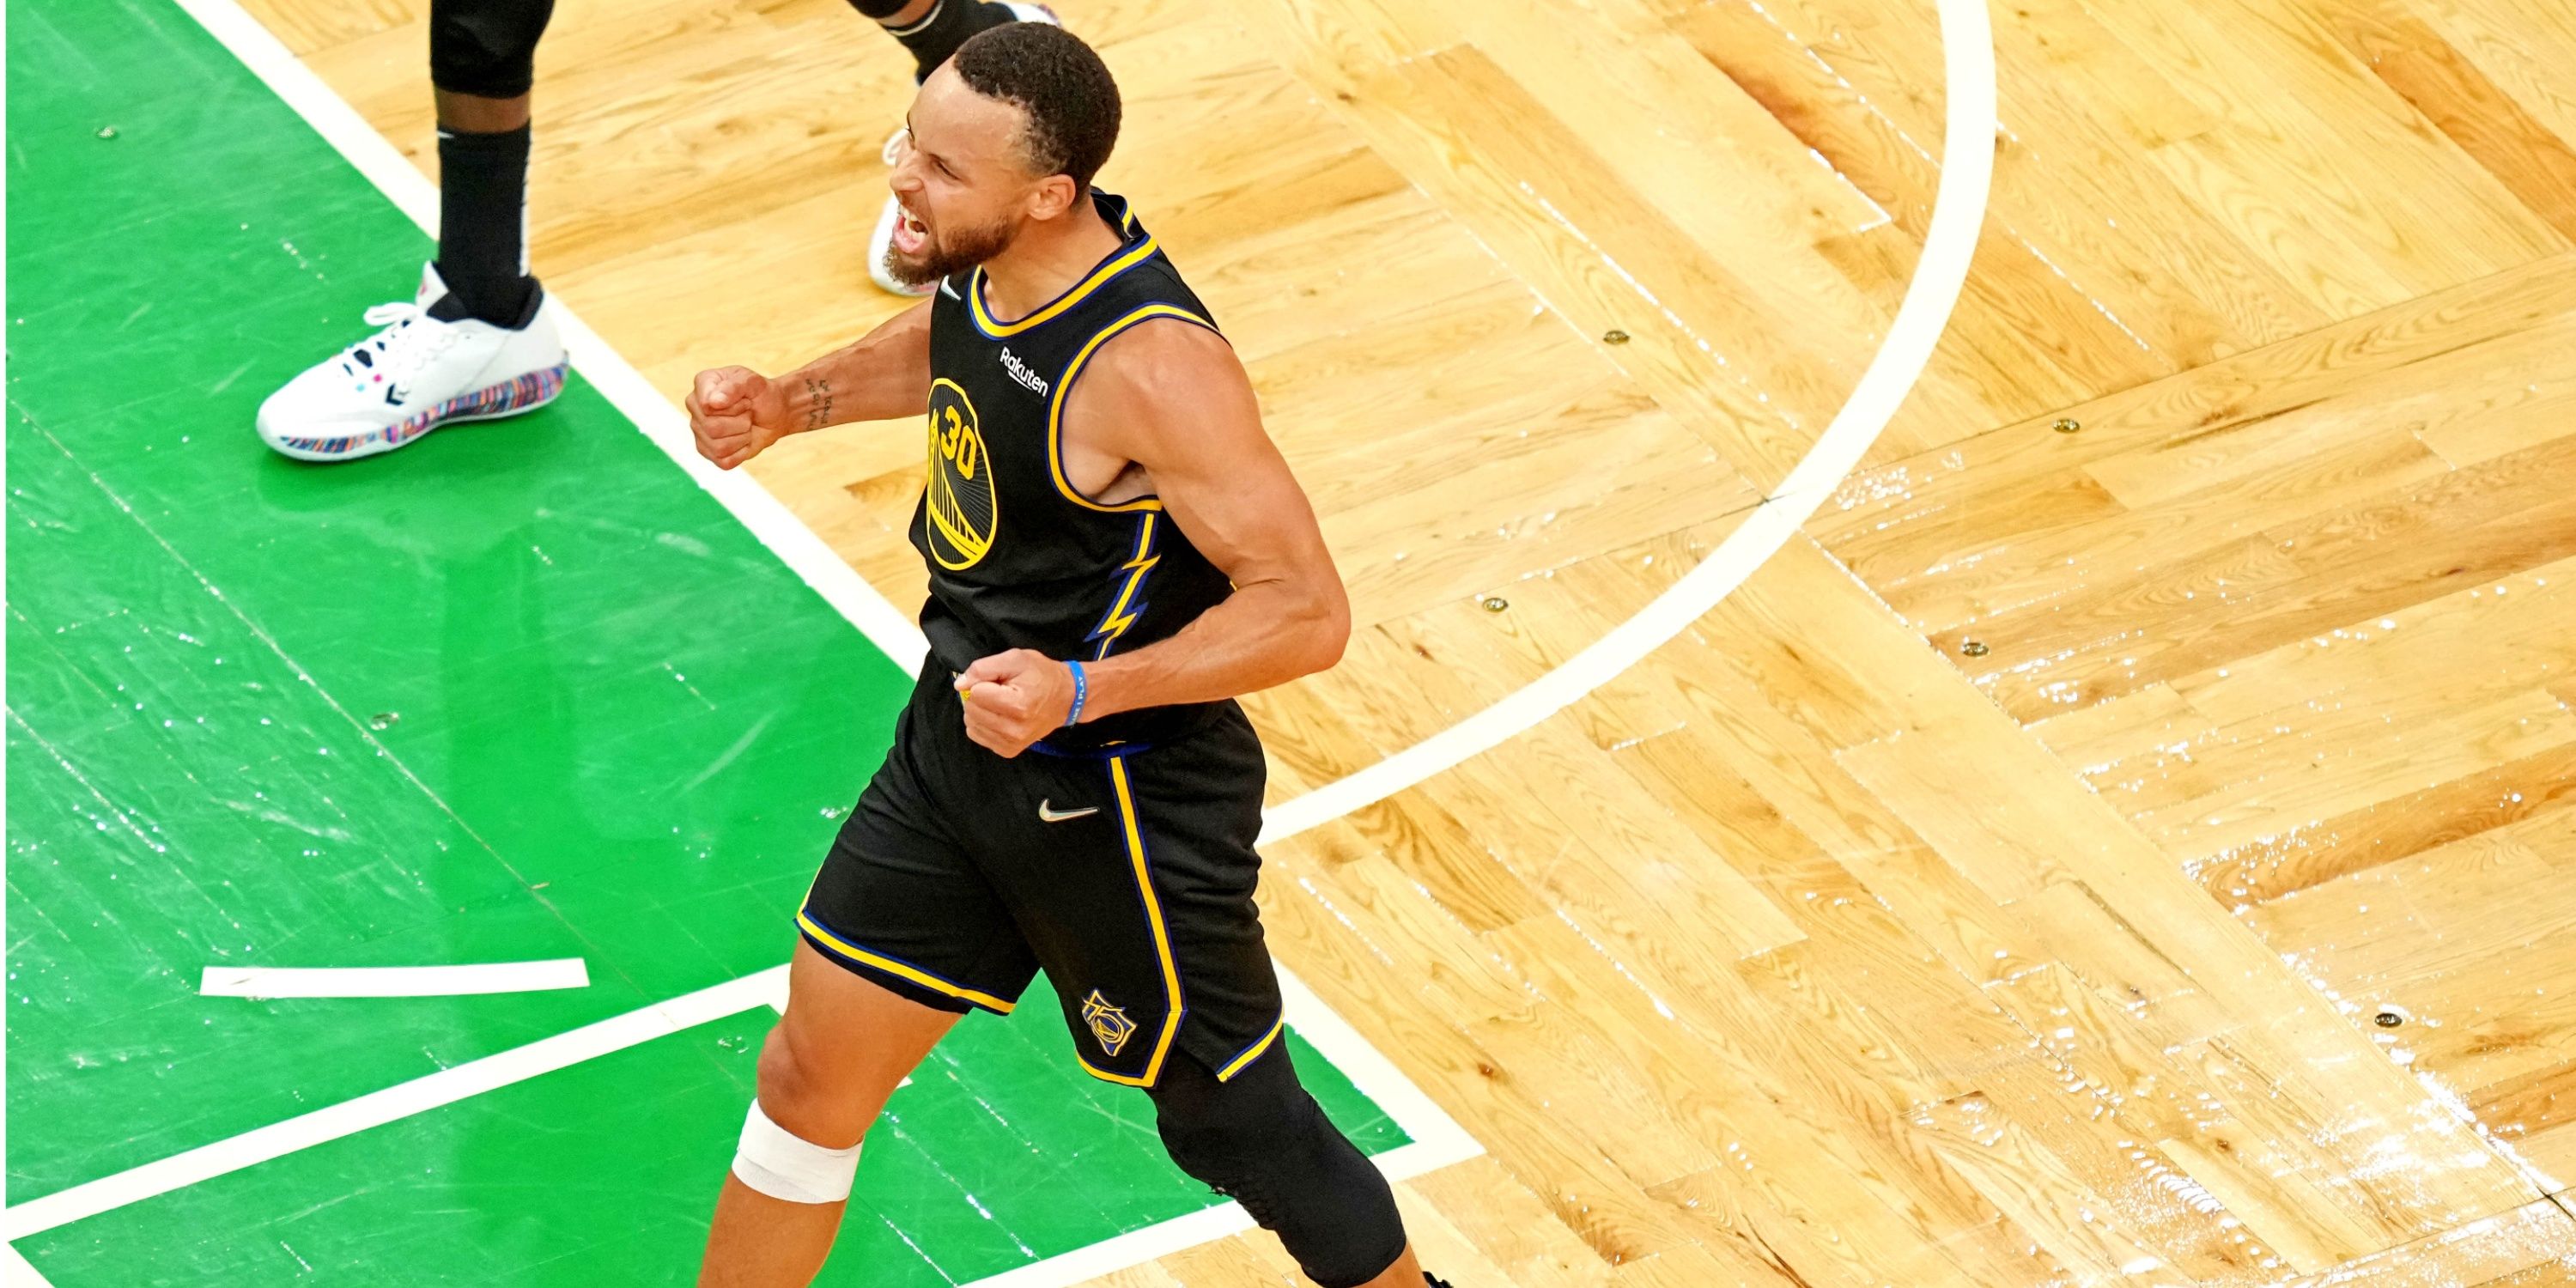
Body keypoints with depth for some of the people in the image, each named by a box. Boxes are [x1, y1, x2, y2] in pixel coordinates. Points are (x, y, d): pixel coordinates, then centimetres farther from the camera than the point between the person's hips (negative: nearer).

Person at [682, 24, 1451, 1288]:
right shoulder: (988, 267, -8)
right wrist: (795, 401, 3)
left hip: (1121, 803, -8)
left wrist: (1081, 691, -36)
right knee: (810, 1080, 12)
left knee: (1234, 1125, 11)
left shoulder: (1151, 367, -32)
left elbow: (1305, 610, -28)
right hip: (963, 731, 8)